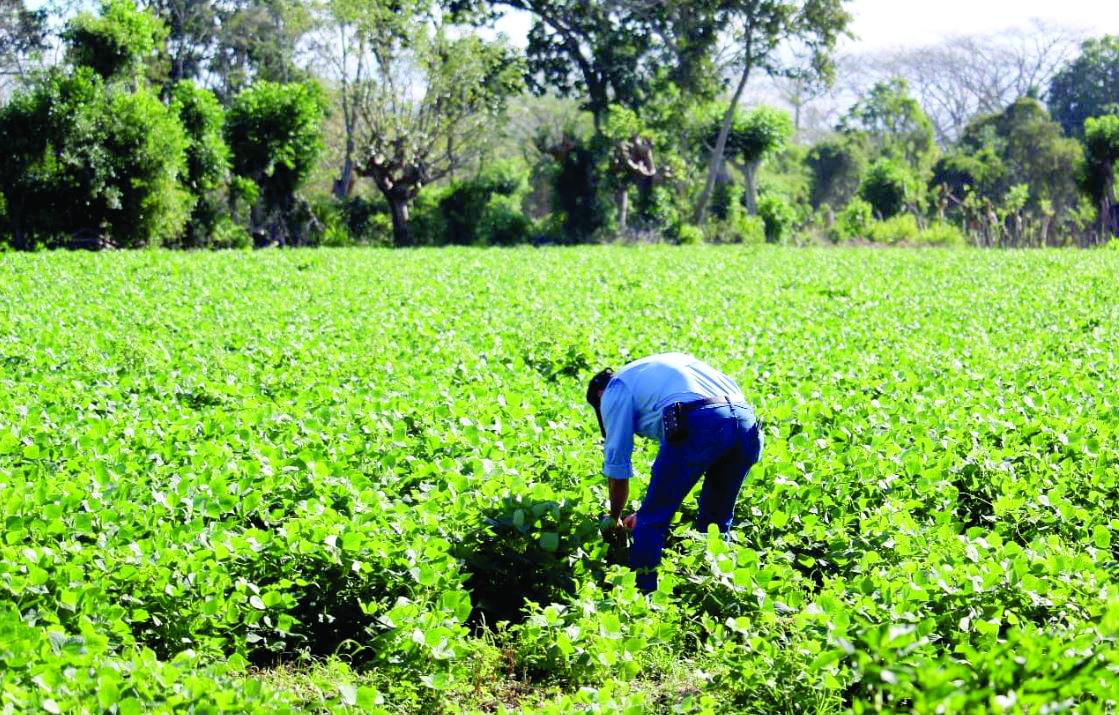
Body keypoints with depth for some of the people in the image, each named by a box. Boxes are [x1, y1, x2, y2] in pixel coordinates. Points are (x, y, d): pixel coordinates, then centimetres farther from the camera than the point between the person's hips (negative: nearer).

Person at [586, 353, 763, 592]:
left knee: (651, 522, 8)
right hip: (747, 423, 7)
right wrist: (647, 512, 48)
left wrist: (614, 519, 36)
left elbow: (617, 466, 21)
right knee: (717, 521, 26)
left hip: (700, 425, -7)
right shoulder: (661, 368, 42)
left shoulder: (615, 389, 21)